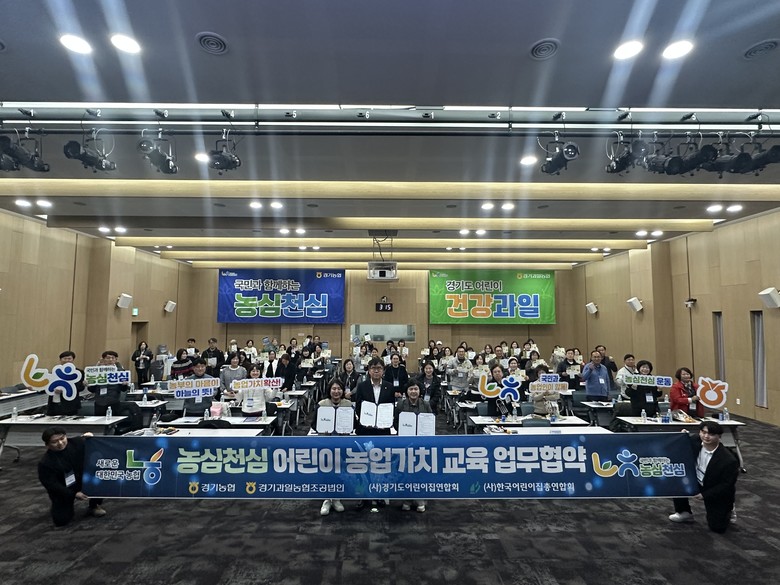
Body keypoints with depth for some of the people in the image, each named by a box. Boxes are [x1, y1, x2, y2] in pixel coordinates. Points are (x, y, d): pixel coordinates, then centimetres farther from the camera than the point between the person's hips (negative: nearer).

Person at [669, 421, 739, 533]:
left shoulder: (728, 460, -31)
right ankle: (685, 513, 6)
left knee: (717, 527, -1)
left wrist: (704, 495, -20)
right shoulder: (695, 441, -18)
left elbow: (727, 485, -21)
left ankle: (727, 509, 31)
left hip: (718, 493, -4)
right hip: (696, 481, 4)